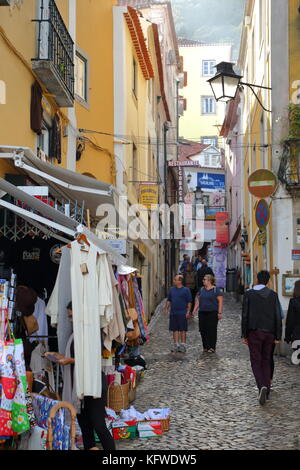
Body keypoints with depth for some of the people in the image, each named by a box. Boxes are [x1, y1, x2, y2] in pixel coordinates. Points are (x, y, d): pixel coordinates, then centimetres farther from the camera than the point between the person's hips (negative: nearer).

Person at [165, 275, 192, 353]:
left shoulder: (186, 290, -4)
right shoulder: (172, 289, 11)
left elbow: (189, 302, -4)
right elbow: (169, 300, 18)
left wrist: (188, 312, -11)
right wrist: (166, 309, 8)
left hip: (182, 313, -5)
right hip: (173, 313, 5)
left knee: (182, 330, -1)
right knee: (175, 329, 7)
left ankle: (183, 345, 6)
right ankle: (176, 345, 14)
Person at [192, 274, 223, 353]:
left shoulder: (216, 290, -4)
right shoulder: (201, 289, 13)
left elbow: (220, 301, -7)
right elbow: (198, 300, 18)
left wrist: (220, 312, -14)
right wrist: (195, 310, 8)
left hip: (212, 313, -6)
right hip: (202, 313, 6)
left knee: (212, 330, -4)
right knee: (203, 330, 4)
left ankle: (212, 347, 1)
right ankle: (205, 347, 14)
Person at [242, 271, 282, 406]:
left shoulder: (249, 294, -5)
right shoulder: (273, 295, 1)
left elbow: (245, 316, -5)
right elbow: (278, 317, -1)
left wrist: (244, 335, 1)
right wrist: (278, 336, 4)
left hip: (254, 333, -2)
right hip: (269, 333, 2)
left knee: (256, 362, 2)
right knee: (266, 361, 14)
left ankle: (262, 386, -19)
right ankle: (266, 391, 14)